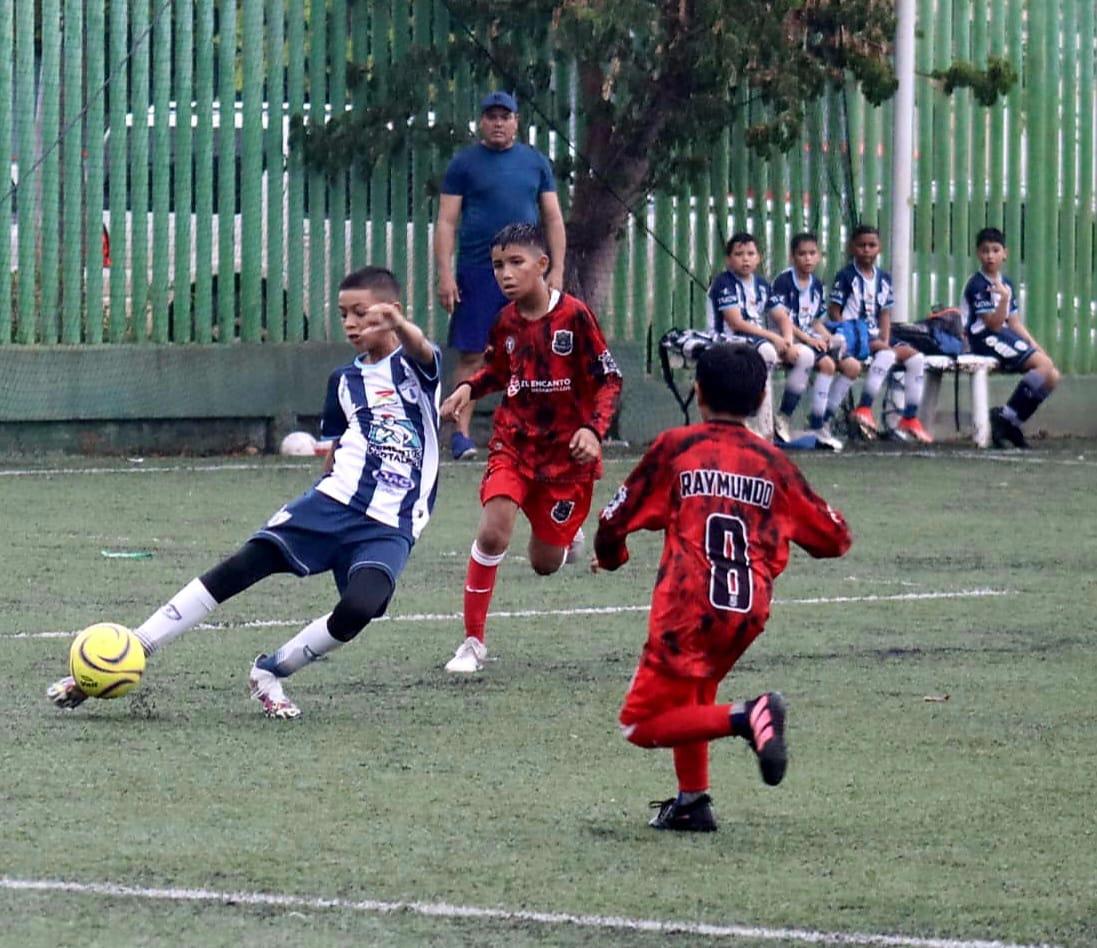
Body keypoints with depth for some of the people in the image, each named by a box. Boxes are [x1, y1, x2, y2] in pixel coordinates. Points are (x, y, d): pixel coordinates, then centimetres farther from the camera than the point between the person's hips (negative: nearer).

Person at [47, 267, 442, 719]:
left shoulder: (415, 366, 2)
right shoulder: (345, 380, 17)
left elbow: (420, 349, -24)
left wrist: (395, 322, -46)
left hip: (390, 526, -4)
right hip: (334, 499, 4)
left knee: (359, 608, -30)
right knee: (243, 566, -15)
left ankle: (269, 673, -3)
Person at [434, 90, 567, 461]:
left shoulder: (536, 162, 13)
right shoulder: (464, 163, 5)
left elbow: (553, 219, 14)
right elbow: (446, 222, 2)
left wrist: (557, 270, 4)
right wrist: (445, 274, -8)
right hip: (477, 272, -3)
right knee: (471, 355, -4)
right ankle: (461, 434, -3)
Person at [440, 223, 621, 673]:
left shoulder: (574, 315, -14)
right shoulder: (505, 322, -1)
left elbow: (609, 379, -8)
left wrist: (593, 429, -22)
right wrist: (469, 388, -2)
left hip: (566, 451, -2)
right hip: (514, 442, 2)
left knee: (545, 563, 7)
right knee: (493, 531, -21)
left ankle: (566, 533, 46)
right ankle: (473, 641, -9)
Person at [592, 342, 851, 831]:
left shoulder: (675, 446, 5)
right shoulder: (773, 462, 12)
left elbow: (615, 520, 8)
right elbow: (834, 539, 19)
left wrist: (610, 556, 31)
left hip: (690, 607, -5)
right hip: (749, 613, 5)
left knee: (641, 724, 1)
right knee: (690, 694, 30)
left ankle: (745, 718, -20)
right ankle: (692, 801, 21)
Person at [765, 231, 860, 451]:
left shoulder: (817, 286, 16)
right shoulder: (783, 282, -8)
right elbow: (781, 319, -15)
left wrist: (828, 338, -1)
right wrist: (808, 339, -20)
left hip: (812, 339, 8)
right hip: (792, 341, -8)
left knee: (852, 366, -8)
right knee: (827, 364, -30)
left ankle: (824, 418, -1)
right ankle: (817, 428, -25)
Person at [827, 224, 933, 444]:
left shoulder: (884, 278, 14)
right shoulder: (846, 276, -5)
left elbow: (885, 314, 14)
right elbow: (834, 312, -8)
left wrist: (885, 340, -5)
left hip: (877, 337, 7)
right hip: (854, 337, -7)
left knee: (916, 358, -8)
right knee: (887, 355, -32)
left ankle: (909, 419, -5)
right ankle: (863, 409, -29)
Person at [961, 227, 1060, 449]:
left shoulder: (1006, 283, 17)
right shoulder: (978, 285, -9)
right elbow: (994, 324, -15)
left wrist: (1036, 346, 7)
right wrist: (1004, 298, -30)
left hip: (1006, 335, 9)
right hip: (986, 339, -9)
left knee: (1053, 375, -3)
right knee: (1043, 364, -24)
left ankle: (1012, 422, 0)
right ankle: (1007, 417, -20)